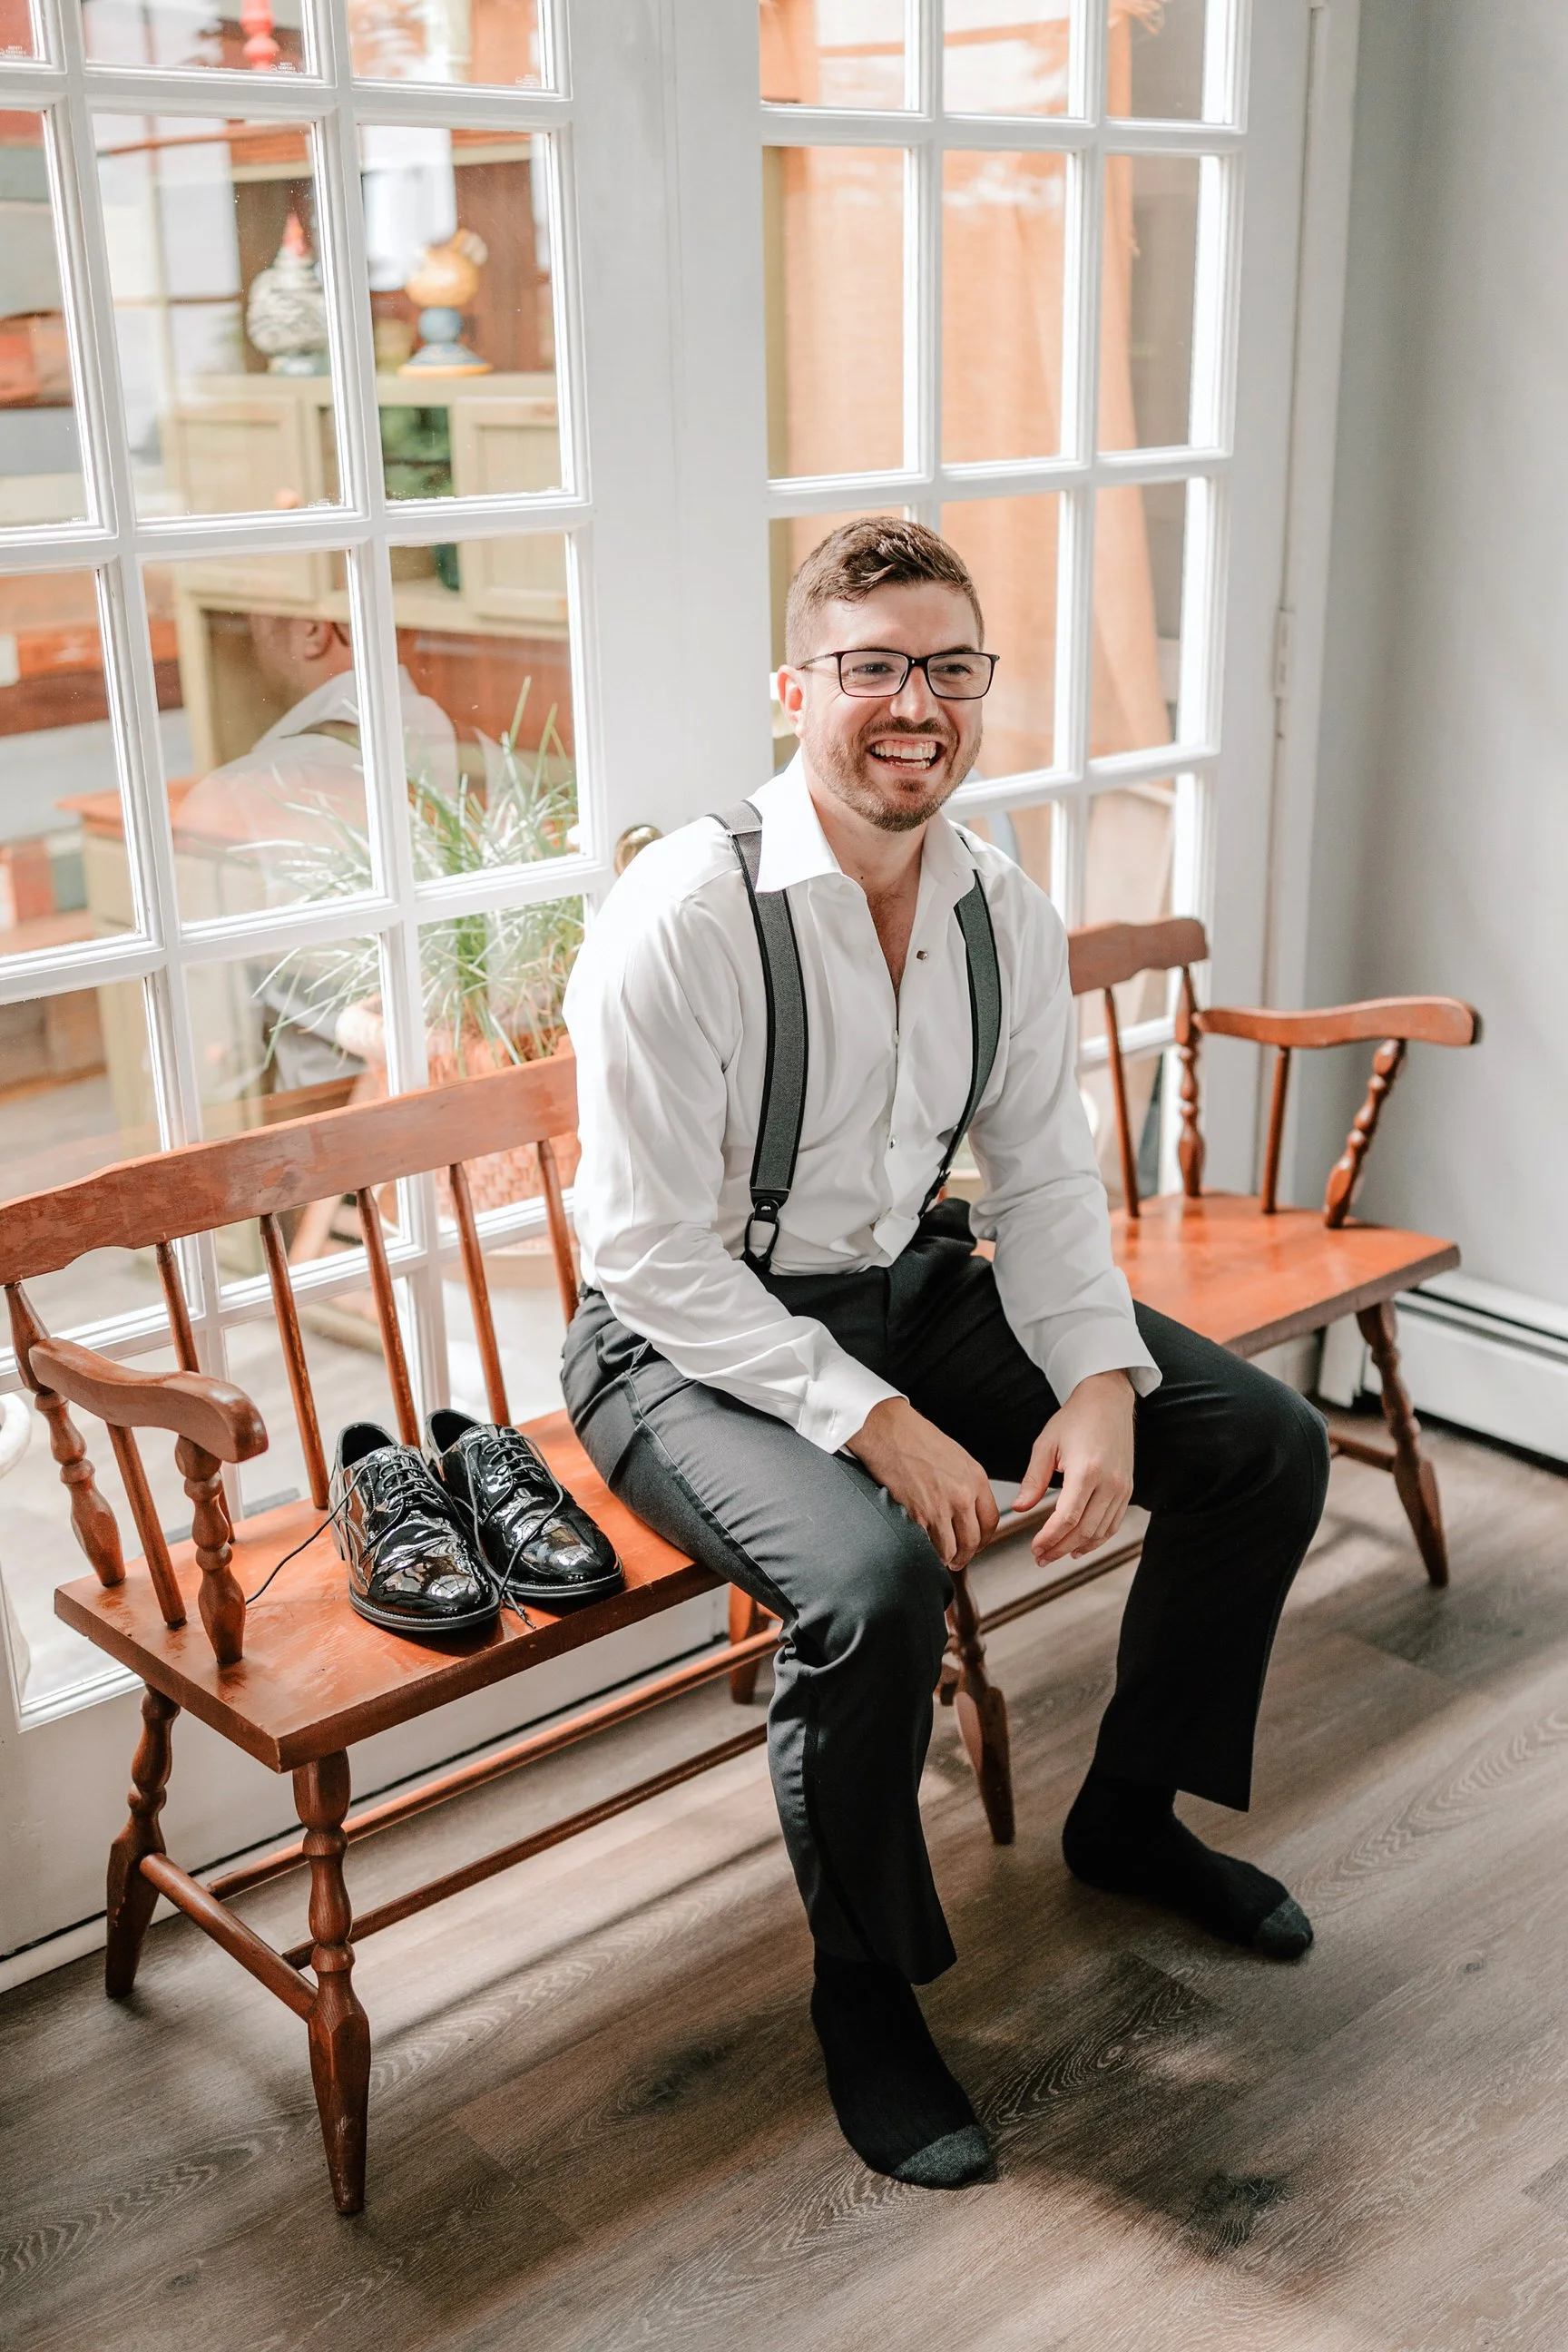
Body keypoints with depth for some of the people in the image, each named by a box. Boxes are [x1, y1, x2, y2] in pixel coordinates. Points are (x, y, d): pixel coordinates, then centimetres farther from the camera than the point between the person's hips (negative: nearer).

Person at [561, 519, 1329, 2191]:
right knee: (874, 1575, -35)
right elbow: (651, 1255, -23)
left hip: (912, 1290, 7)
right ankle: (864, 1988, -5)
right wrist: (873, 1421, -28)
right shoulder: (681, 917, -22)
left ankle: (1130, 1814, 24)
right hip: (696, 1339, -7)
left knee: (1265, 1442, 1)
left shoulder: (1005, 912, -2)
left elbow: (1044, 1184, 3)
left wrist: (1102, 1382, -14)